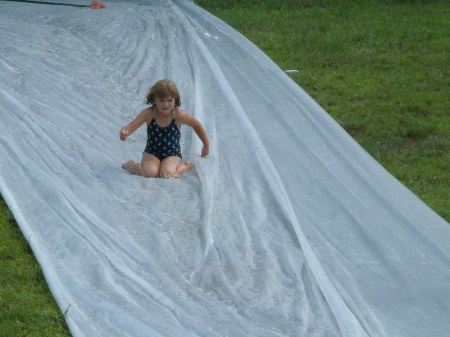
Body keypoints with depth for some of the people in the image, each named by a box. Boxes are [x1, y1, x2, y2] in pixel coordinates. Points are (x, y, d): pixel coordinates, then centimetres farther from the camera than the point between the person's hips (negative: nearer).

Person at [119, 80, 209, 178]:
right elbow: (131, 127, -19)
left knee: (167, 174, -30)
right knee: (150, 173, -29)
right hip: (151, 154, 0)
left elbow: (197, 125, 2)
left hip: (172, 155, 0)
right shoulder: (148, 113, -14)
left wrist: (206, 145, 14)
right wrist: (124, 132, -45)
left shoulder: (179, 115, -15)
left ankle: (186, 166, 5)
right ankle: (130, 165, 5)